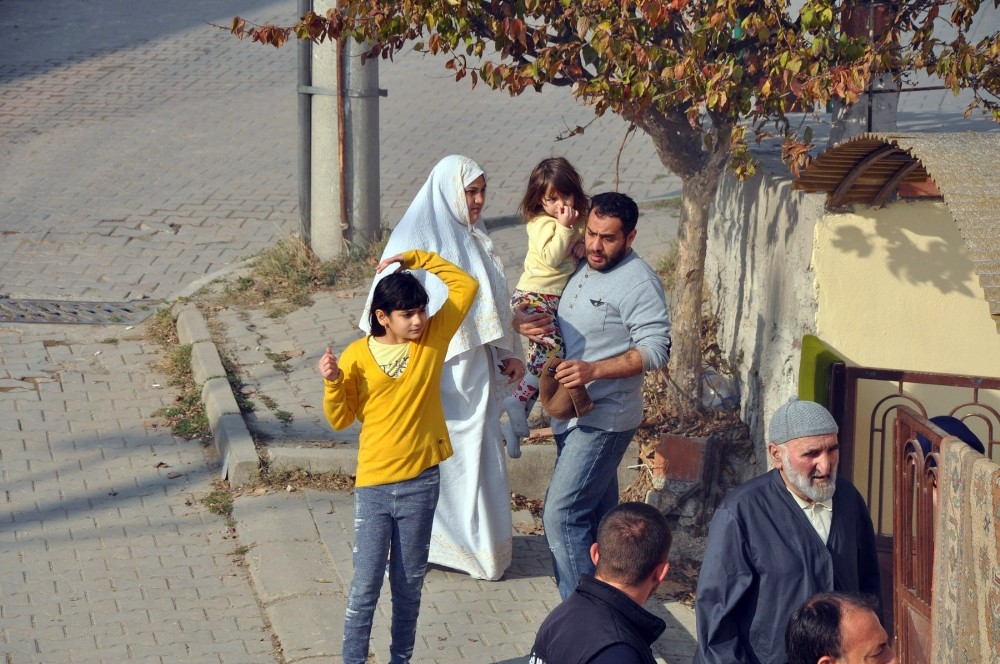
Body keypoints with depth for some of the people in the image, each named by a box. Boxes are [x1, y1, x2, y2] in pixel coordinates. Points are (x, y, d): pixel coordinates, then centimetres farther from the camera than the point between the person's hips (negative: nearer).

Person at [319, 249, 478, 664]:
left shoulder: (433, 338, -2)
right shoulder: (357, 357, -6)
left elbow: (466, 286, -5)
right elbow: (340, 419, 2)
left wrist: (416, 258, -10)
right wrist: (333, 383, -17)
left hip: (421, 483, 1)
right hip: (373, 486, -1)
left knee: (409, 583, 12)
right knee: (365, 585, 0)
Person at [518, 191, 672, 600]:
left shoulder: (638, 282, -15)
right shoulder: (581, 270, 13)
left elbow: (656, 349, -22)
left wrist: (594, 370, -31)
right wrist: (524, 321, 1)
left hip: (604, 418, -9)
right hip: (571, 413, 9)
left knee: (561, 514, -15)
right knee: (597, 515, 17)